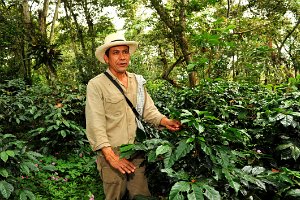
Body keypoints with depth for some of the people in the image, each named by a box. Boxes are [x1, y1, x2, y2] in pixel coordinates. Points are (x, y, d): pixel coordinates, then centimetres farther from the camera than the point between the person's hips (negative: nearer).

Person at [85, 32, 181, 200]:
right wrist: (111, 156, -23)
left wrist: (165, 121, -11)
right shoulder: (96, 85, -9)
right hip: (111, 154, -4)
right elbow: (95, 124, -15)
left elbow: (149, 110, 9)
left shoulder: (138, 81, 9)